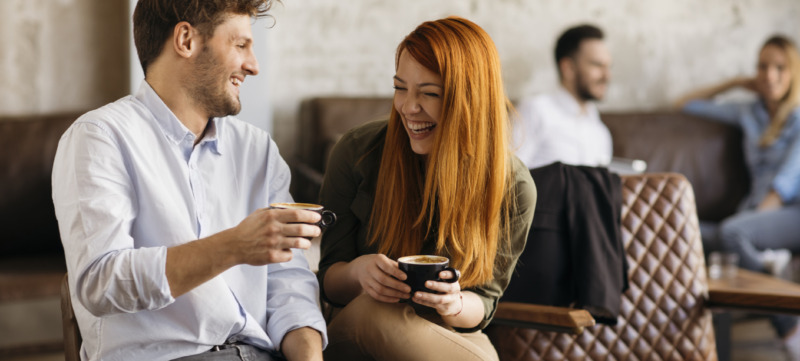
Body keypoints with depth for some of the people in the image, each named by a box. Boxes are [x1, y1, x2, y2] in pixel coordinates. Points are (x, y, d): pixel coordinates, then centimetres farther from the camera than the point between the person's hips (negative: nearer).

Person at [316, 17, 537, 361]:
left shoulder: (513, 188, -10)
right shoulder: (357, 152, -10)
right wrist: (357, 271, -30)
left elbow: (483, 301, -2)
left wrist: (454, 304, -27)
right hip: (357, 333, 2)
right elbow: (327, 279, -4)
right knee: (373, 308, -35)